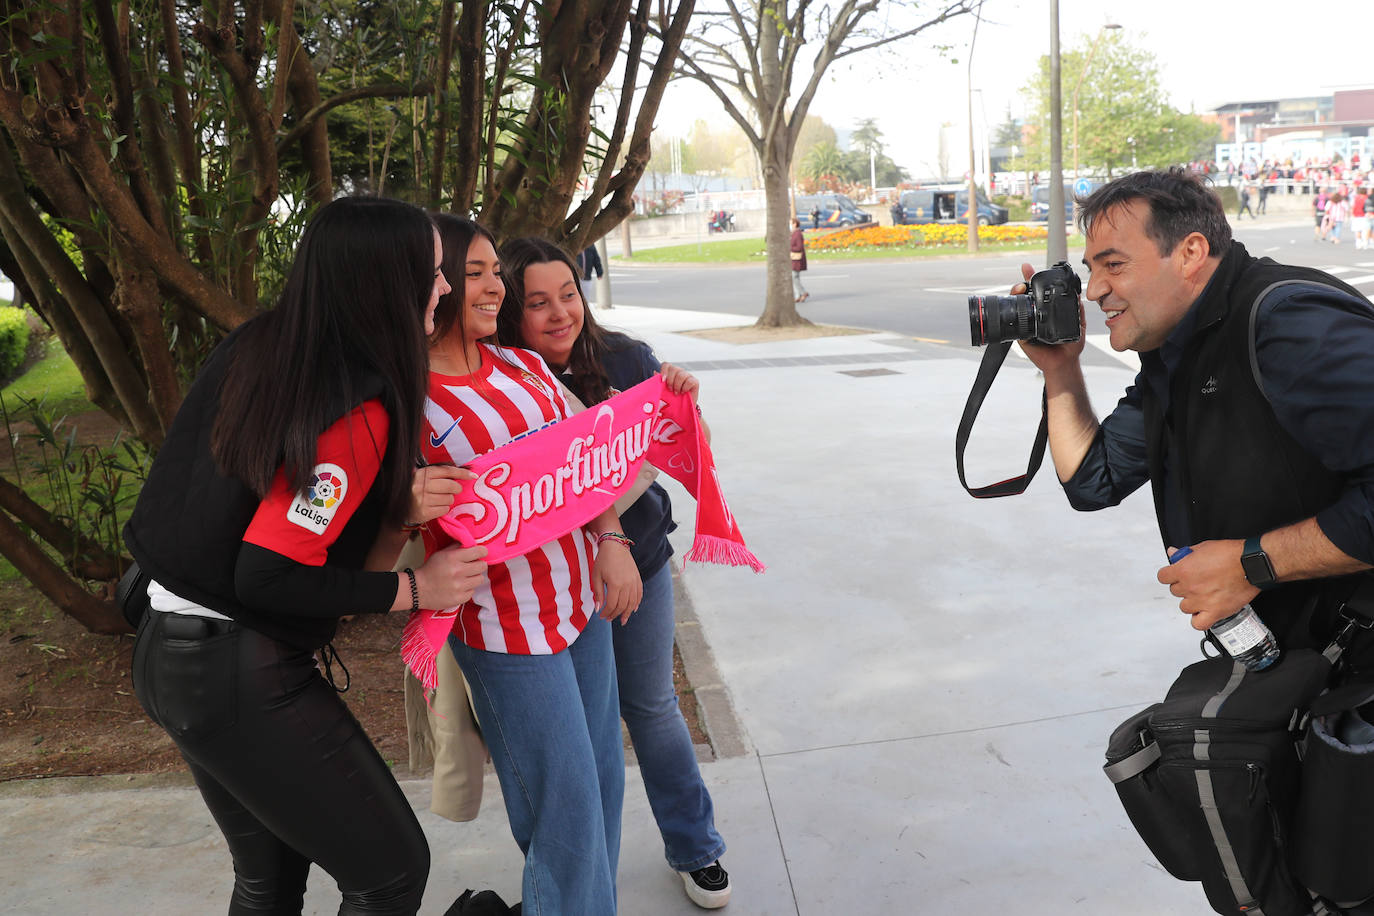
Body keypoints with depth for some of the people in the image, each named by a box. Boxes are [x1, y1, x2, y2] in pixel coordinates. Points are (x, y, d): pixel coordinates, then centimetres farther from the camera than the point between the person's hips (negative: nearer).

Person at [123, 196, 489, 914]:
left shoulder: (253, 347, 2)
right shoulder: (359, 408, -21)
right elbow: (271, 577, -24)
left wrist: (398, 504, -3)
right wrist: (412, 588, -13)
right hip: (240, 677, -9)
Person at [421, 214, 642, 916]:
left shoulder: (523, 365, 5)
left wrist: (611, 543, -3)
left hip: (583, 595, 7)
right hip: (504, 625, -6)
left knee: (602, 776, 19)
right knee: (565, 803, 2)